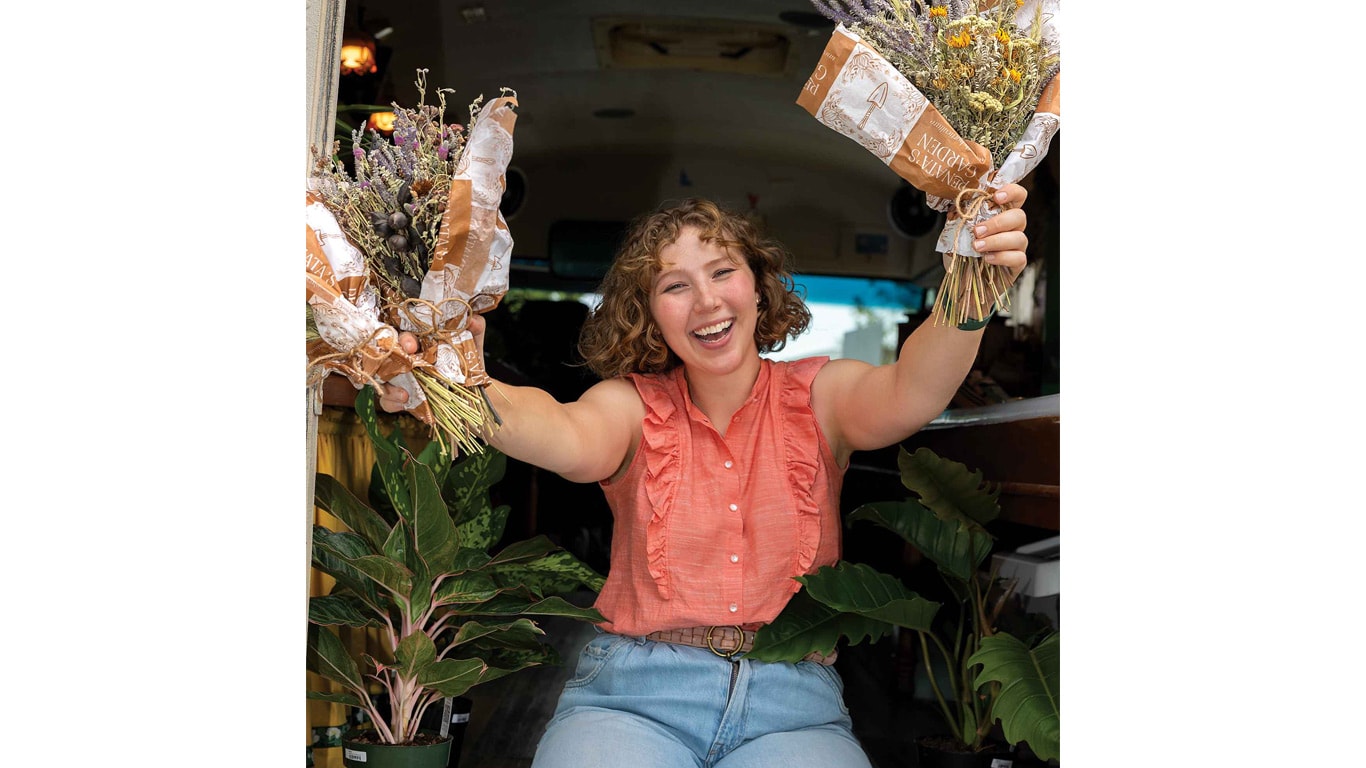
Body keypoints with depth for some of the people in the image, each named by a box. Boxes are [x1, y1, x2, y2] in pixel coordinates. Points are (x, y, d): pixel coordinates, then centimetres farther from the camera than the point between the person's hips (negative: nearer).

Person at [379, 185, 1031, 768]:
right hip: (632, 695, 0)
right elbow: (571, 440, -17)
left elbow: (908, 396, -13)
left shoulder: (816, 395, 8)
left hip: (791, 705, 0)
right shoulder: (635, 404, 6)